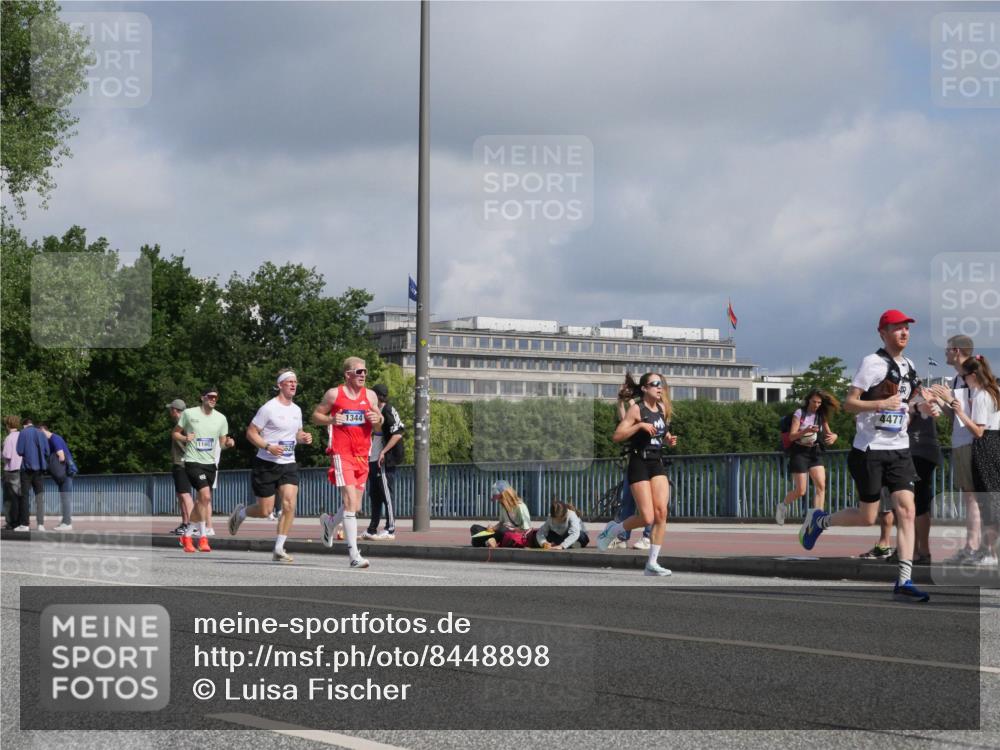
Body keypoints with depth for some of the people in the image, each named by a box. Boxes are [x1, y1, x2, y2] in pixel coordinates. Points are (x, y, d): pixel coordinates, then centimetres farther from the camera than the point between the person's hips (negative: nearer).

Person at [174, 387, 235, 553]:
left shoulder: (221, 418, 7)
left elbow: (222, 443, 13)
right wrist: (185, 437, -14)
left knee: (202, 501, 9)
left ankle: (187, 535, 26)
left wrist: (228, 443, -9)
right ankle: (203, 537, -13)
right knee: (206, 496, -21)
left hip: (210, 463, 5)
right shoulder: (189, 413, -3)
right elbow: (175, 433, 6)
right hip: (193, 461, -5)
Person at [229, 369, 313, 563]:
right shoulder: (269, 408, -10)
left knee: (289, 505, -13)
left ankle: (279, 549, -5)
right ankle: (240, 512, 34)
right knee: (265, 511, -1)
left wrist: (303, 438, 3)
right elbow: (251, 432, -9)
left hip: (288, 465, 5)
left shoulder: (296, 410, 11)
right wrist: (268, 447, -23)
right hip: (266, 465, -5)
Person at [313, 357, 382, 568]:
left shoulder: (370, 395, 10)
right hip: (341, 453, -5)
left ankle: (330, 523, 43)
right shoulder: (334, 394, 0)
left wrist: (377, 419, -6)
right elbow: (316, 416, 7)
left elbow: (379, 420, 18)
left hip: (362, 455, 5)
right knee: (350, 501, -17)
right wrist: (331, 420, -13)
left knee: (355, 506, 10)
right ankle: (354, 553, -19)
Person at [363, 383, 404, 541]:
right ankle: (372, 529, 16)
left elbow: (397, 434, -19)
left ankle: (390, 530, -4)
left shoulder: (388, 412, -10)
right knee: (374, 495, 12)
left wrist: (383, 452, -20)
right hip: (372, 460, 9)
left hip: (384, 461, -9)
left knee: (386, 495, -6)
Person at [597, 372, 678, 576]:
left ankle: (652, 563, 0)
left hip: (657, 464, 6)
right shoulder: (636, 409, -9)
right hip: (639, 464, -6)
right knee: (647, 518, -12)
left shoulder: (662, 408, 10)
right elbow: (617, 436, -16)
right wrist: (640, 425, -24)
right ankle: (612, 530, 17)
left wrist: (669, 439, 7)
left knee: (661, 513, -7)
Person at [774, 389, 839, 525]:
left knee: (821, 485, -13)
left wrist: (833, 436, -17)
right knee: (801, 491, -4)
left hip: (814, 452, 5)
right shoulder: (800, 413, -7)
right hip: (799, 452, -5)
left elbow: (828, 433, 8)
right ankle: (783, 506, 24)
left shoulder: (821, 416, 7)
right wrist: (806, 430, -30)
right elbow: (791, 436, -12)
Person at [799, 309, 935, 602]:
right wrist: (881, 404, -28)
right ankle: (819, 519, 29)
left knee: (906, 510, -9)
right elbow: (848, 403, -14)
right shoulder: (873, 363, -10)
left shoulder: (908, 366, 13)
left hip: (899, 449, 6)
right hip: (870, 450, -6)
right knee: (868, 517, 1)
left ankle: (904, 582, -10)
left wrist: (920, 406, 7)